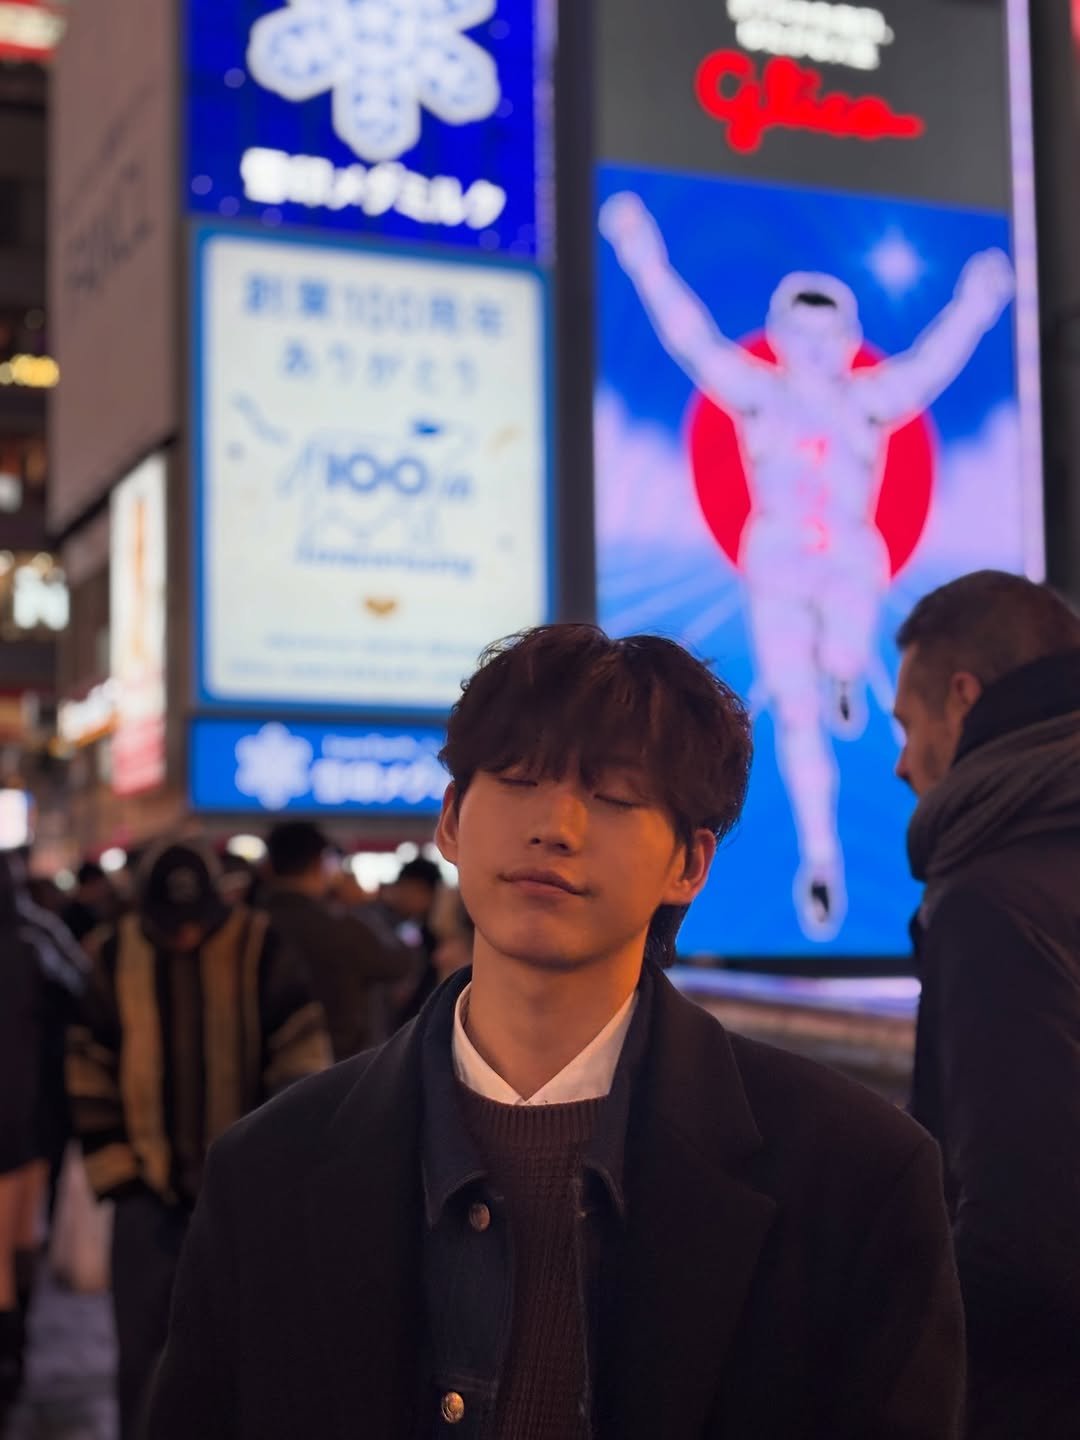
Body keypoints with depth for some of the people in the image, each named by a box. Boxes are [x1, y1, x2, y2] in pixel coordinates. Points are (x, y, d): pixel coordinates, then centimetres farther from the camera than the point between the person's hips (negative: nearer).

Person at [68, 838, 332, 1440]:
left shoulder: (260, 949, -8)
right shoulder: (118, 956, -1)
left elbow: (303, 1059, -7)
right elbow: (91, 1074, 5)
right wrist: (115, 1173, 1)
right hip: (153, 1189, 2)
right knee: (142, 1346, 4)